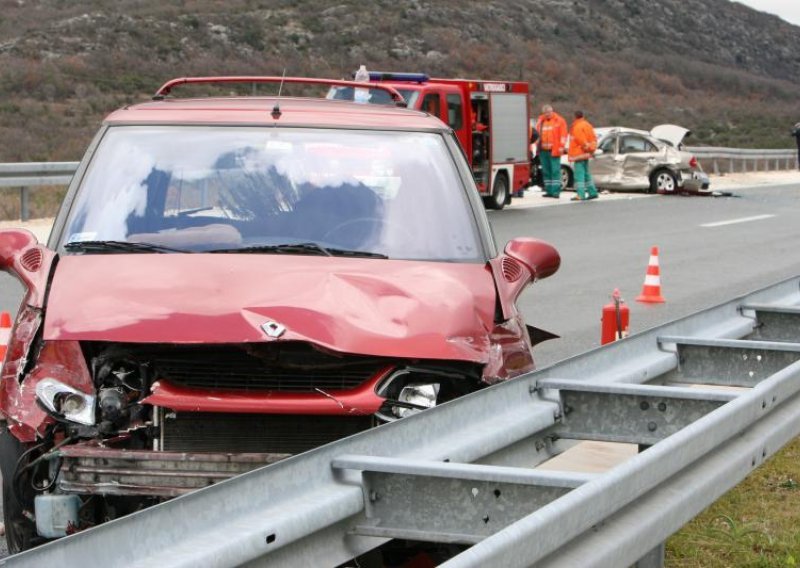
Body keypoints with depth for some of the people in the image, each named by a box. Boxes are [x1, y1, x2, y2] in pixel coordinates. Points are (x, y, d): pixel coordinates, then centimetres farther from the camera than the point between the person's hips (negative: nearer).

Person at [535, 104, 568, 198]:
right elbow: (537, 134, 17)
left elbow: (563, 135, -4)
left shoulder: (559, 121, 1)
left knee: (555, 171, -7)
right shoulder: (540, 121, 15)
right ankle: (548, 191, 14)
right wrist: (538, 147, 8)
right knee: (546, 171, 8)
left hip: (554, 150, -5)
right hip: (543, 150, 5)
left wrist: (561, 147, -13)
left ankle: (556, 191, -8)